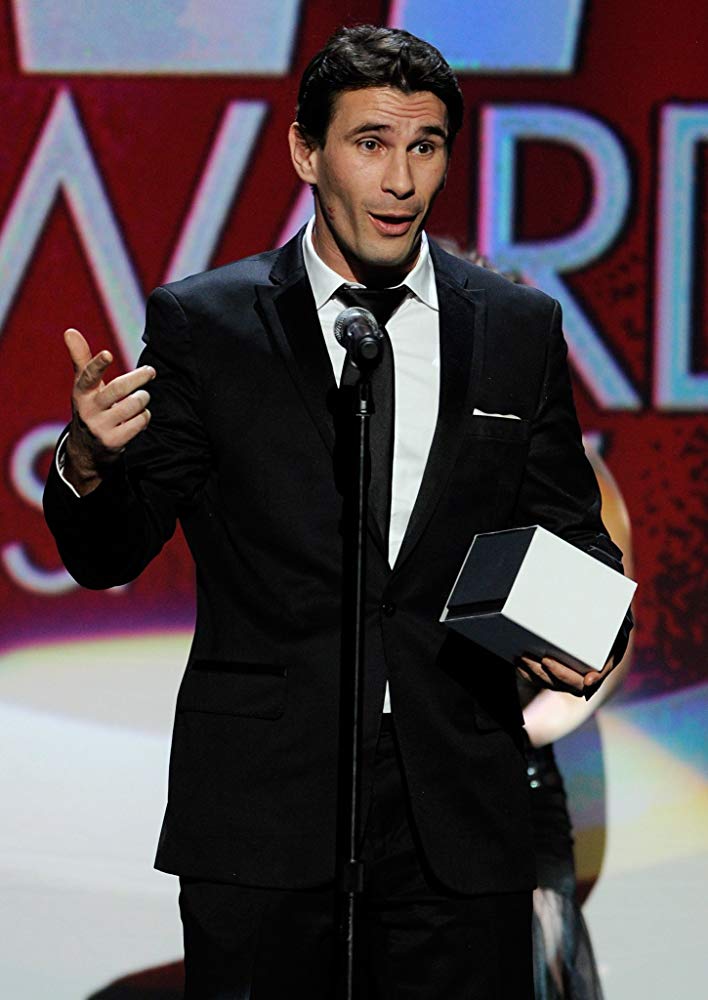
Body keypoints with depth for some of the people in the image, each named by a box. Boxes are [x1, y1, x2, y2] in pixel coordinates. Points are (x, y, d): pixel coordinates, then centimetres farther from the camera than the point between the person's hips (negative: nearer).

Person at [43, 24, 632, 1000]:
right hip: (262, 810, -2)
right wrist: (89, 463, -20)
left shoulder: (521, 328, 8)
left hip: (461, 814, 2)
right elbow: (112, 555, 2)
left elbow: (569, 530, 14)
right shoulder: (202, 324, 1)